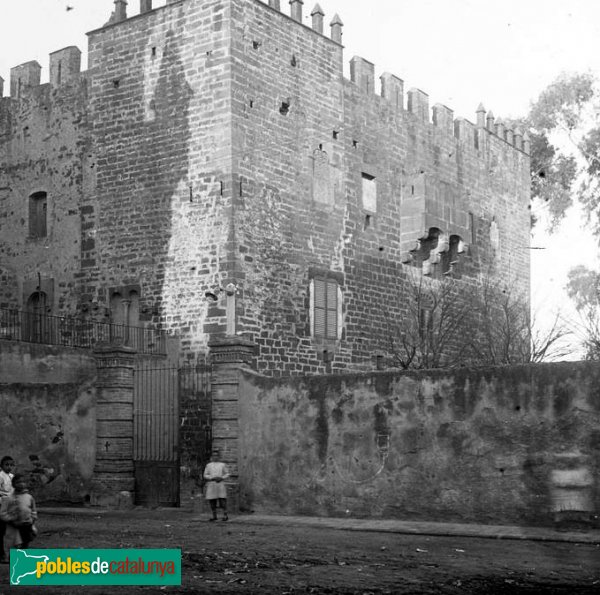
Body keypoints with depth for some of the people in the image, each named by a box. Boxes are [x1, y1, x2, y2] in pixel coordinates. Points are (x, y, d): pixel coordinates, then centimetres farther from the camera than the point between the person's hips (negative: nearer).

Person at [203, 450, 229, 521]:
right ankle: (214, 516, 11)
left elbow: (227, 474, 10)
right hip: (211, 485, 1)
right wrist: (212, 478, -9)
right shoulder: (208, 465, 11)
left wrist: (221, 478, -9)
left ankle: (225, 515, -4)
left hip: (220, 484, -1)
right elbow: (205, 475, 7)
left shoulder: (222, 465, 10)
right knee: (212, 501, 1)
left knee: (222, 500, -9)